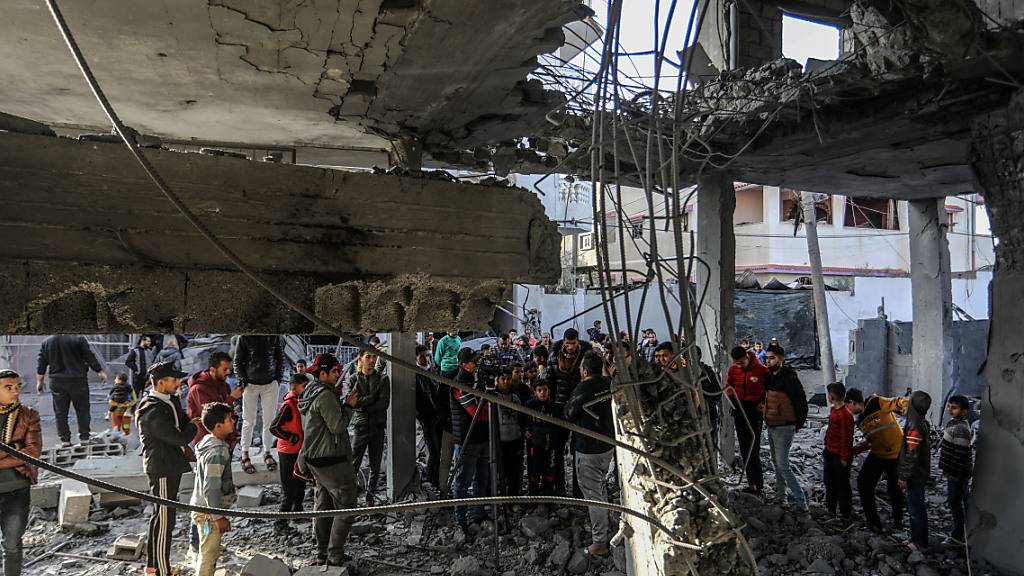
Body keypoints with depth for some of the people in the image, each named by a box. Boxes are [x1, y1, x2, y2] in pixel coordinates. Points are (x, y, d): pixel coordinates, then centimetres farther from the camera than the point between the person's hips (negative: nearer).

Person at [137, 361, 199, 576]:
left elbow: (183, 422, 20)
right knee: (165, 520, -2)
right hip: (162, 469, -10)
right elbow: (180, 438, -25)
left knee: (160, 515, 20)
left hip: (171, 467, 10)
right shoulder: (153, 412, -24)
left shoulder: (172, 402, 7)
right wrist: (194, 425, -7)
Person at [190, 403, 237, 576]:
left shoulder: (209, 442, 5)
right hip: (208, 512, -10)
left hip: (203, 508, 10)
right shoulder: (217, 452, -26)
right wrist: (218, 517, -22)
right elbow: (211, 488, -27)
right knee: (209, 553, 4)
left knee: (208, 552, 24)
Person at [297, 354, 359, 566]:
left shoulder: (311, 392, 13)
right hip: (332, 461, -10)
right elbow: (338, 426, -21)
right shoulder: (325, 395, -20)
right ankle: (334, 556, 0)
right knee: (345, 507, -2)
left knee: (323, 506, 16)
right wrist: (349, 406, -10)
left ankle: (322, 554, 23)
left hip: (316, 459, 10)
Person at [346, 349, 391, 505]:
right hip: (360, 427, -1)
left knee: (375, 467, 6)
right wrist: (372, 398, -13)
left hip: (378, 427, 1)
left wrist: (362, 406, -9)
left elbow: (384, 403, -6)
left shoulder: (383, 379, 6)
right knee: (353, 466, -7)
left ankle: (370, 497, 17)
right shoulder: (353, 380, 6)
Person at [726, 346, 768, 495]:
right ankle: (752, 483, 18)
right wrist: (730, 393, -5)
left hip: (755, 411, -5)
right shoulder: (733, 370, 4)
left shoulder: (761, 370, -10)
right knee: (744, 449, 9)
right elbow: (728, 385, 17)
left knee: (753, 449, -10)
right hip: (739, 411, 6)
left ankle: (758, 485, -5)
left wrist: (763, 403, -13)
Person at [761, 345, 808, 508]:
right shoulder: (769, 377, 8)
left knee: (783, 466, -10)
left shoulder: (790, 378, -17)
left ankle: (801, 502, -4)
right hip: (771, 427, 9)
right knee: (776, 463, 17)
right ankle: (780, 495, 29)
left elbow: (802, 403, -14)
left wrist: (798, 425, -7)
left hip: (784, 428, -9)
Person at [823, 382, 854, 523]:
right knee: (829, 482, 19)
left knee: (842, 485, 4)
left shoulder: (846, 414, -24)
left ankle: (846, 515, 17)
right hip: (830, 453, 9)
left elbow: (847, 437, -21)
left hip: (840, 456, -9)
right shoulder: (833, 409, 4)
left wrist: (845, 457, -17)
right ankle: (830, 510, 34)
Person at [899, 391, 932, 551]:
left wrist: (904, 476, -17)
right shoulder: (923, 423, 5)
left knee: (916, 509, 3)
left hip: (915, 476, -9)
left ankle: (920, 542, 14)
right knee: (915, 507, 19)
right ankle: (916, 538, 30)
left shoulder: (914, 426, -24)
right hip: (921, 473, 9)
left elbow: (911, 455, -24)